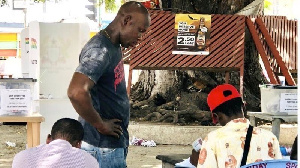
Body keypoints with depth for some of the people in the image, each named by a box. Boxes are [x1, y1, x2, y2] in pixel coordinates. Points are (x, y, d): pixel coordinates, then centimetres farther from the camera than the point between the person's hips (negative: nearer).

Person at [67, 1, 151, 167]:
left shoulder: (113, 47, 10)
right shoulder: (100, 50, -20)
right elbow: (76, 92, -34)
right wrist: (100, 125, -20)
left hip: (115, 142, 9)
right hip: (103, 146, -9)